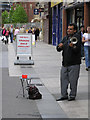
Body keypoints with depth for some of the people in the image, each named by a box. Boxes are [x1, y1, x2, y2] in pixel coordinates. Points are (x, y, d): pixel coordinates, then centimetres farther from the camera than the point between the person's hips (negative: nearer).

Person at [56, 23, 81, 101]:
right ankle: (64, 95, 19)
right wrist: (59, 47, -9)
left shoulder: (77, 37, -6)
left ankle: (72, 95, 10)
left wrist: (73, 47, -36)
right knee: (63, 79, 9)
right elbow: (59, 49, 14)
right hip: (65, 63, 7)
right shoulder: (65, 38, 14)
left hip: (74, 63, -7)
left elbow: (77, 50, -16)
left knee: (73, 80, -2)